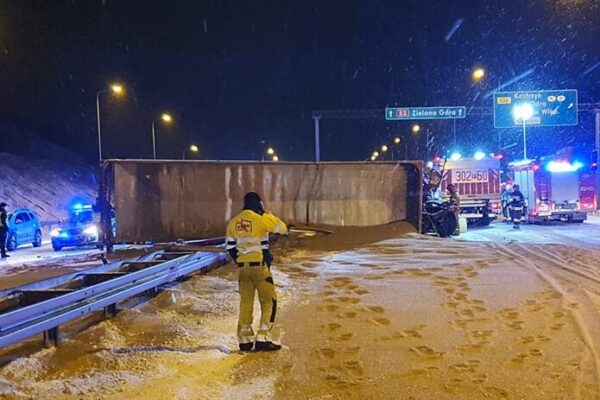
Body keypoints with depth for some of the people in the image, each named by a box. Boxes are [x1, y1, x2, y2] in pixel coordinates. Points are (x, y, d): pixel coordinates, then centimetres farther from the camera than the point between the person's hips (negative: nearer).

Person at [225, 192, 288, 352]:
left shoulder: (233, 222, 8)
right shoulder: (260, 219, -11)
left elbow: (230, 246, 13)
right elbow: (282, 228, -1)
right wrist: (268, 215, 10)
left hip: (243, 267, 6)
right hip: (260, 266, -6)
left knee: (246, 302, 12)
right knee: (269, 301, 3)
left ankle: (245, 340, 16)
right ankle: (263, 339, -2)